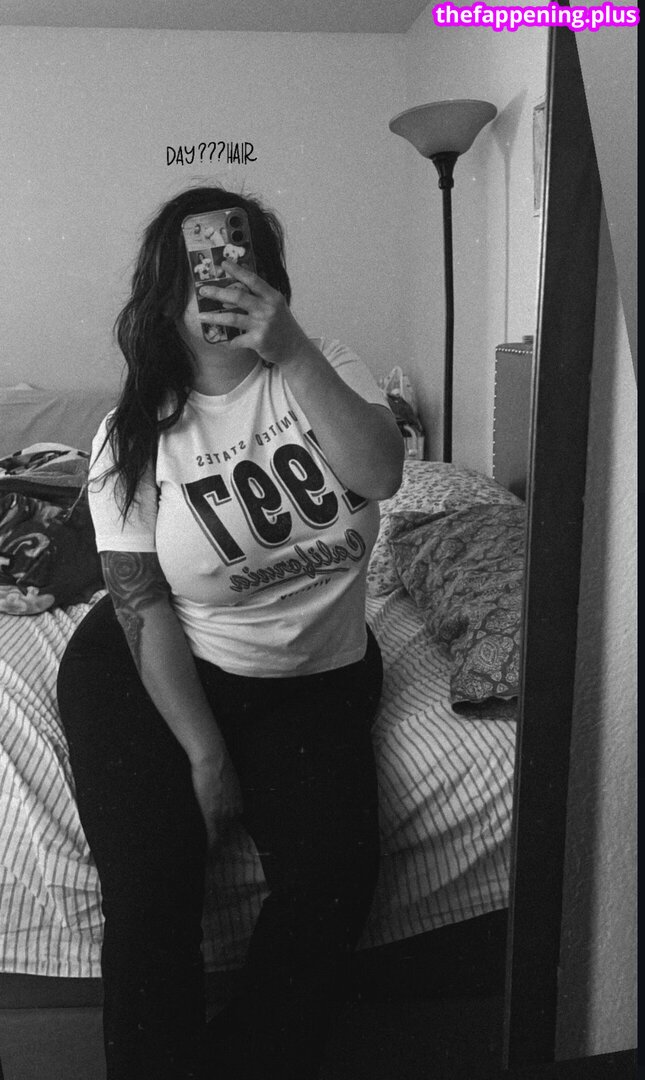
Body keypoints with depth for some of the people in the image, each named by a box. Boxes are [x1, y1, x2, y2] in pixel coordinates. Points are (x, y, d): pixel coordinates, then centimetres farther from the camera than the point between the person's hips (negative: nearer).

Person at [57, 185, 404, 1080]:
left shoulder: (324, 372, 0)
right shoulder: (133, 435, -6)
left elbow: (381, 474, -20)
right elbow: (145, 609, -9)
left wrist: (291, 351, -31)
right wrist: (205, 753, -13)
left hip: (318, 678, 2)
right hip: (151, 672, -1)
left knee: (335, 877, -15)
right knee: (150, 889, -16)